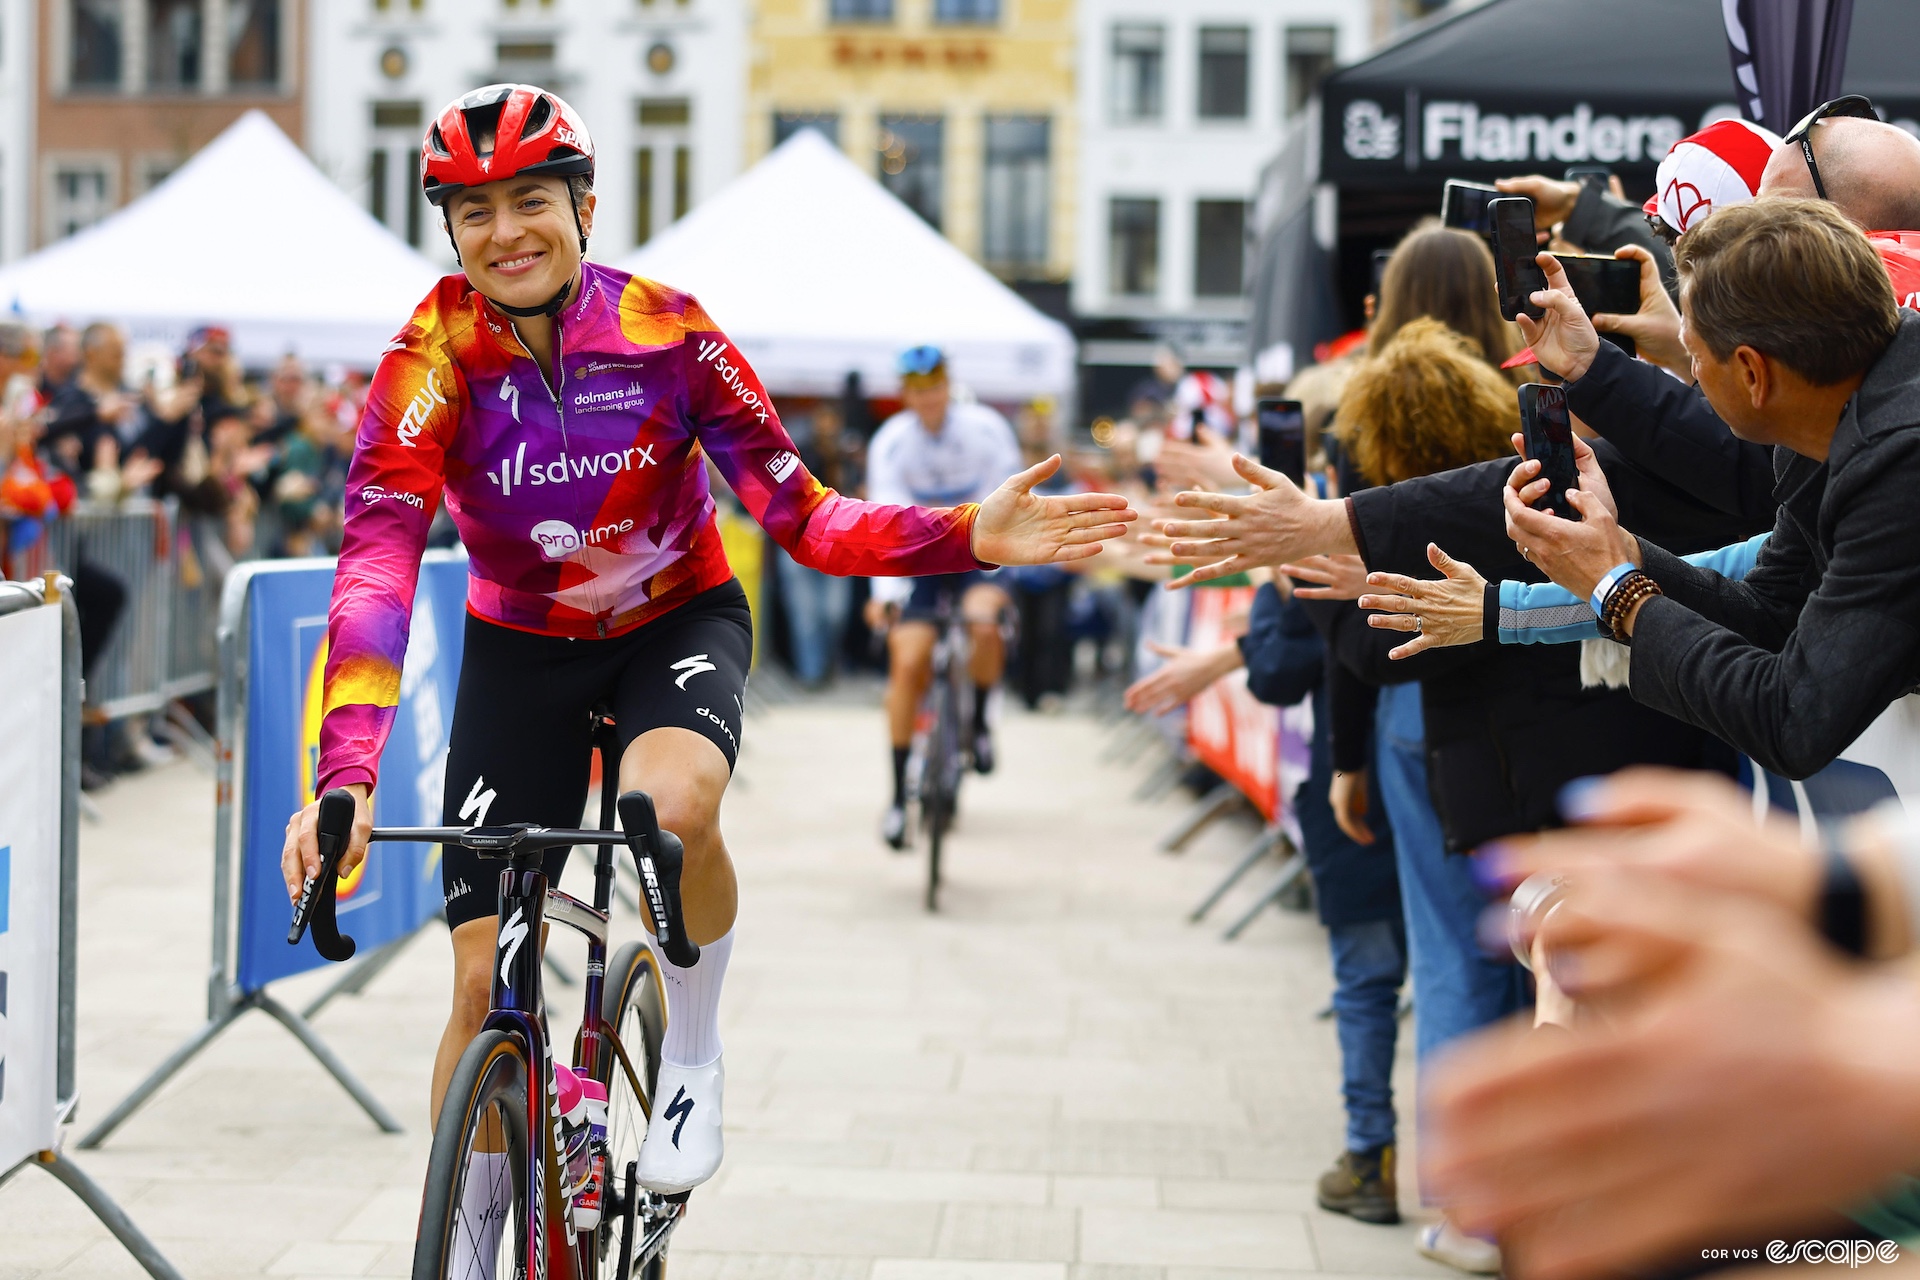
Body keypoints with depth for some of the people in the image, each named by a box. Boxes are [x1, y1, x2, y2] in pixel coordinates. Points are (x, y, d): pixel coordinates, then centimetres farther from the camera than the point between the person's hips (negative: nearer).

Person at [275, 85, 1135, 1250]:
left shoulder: (666, 332, -20)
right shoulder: (432, 361, -21)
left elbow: (803, 518, -18)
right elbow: (375, 570, -31)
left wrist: (969, 538, -34)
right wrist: (346, 780, -43)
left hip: (679, 622, -1)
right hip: (523, 644, 1)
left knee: (671, 807, -36)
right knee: (487, 982, -3)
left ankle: (694, 1058, -6)